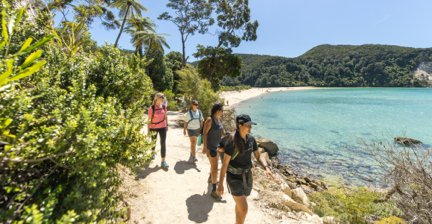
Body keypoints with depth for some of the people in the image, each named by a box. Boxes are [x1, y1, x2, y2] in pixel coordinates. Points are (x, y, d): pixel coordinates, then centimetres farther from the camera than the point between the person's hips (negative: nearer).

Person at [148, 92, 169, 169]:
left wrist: (167, 125, 10)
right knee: (153, 142, 18)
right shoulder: (152, 108, -11)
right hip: (154, 128, -2)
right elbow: (149, 119, -8)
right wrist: (148, 129, -8)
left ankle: (163, 161, -1)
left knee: (163, 143, -5)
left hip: (163, 127, 2)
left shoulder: (164, 106, -1)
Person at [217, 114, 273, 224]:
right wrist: (220, 184, -16)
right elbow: (225, 163, -19)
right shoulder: (231, 141, -23)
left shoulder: (251, 139, -4)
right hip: (234, 177, -6)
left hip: (247, 175, 6)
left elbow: (258, 156, 3)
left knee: (240, 204, 23)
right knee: (243, 209, -8)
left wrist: (267, 167, -17)